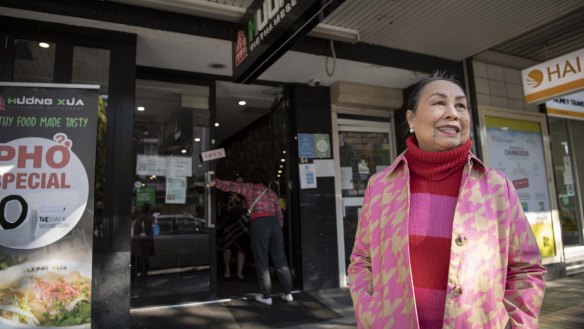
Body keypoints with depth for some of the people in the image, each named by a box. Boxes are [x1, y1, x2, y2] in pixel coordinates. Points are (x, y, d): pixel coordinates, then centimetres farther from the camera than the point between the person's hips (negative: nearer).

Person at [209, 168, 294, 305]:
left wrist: (215, 182, 15)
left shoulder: (249, 188, 12)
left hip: (259, 222, -4)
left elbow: (231, 186, 5)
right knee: (280, 259, 8)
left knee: (262, 260, 3)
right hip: (274, 222, 4)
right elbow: (280, 214, 18)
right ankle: (287, 293, 13)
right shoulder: (272, 192, 23)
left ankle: (267, 296, 8)